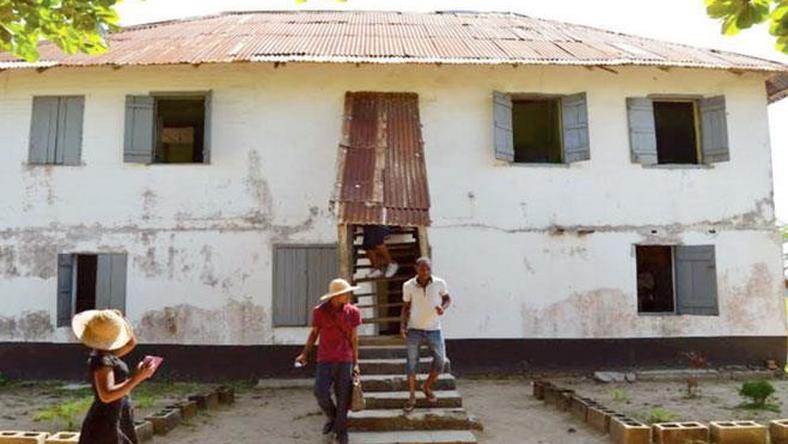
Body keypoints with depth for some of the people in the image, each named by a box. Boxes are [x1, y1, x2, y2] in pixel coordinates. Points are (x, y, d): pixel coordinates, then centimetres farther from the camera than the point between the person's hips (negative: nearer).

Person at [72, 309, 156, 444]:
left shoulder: (106, 355, 7)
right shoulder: (101, 360, -21)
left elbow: (131, 343, 20)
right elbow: (106, 395, -33)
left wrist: (120, 318, 10)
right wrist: (137, 377, -38)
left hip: (116, 421, 10)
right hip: (105, 425, -10)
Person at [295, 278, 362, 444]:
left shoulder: (352, 312, -3)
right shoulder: (319, 311, -5)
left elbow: (354, 338, 3)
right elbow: (314, 333, 8)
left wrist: (356, 363, 2)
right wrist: (305, 354, 1)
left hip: (345, 360, 0)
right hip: (325, 359, 0)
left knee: (343, 397, 3)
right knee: (320, 392, -9)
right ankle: (332, 417, 22)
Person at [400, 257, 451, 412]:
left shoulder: (439, 283, -7)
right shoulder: (408, 286, -6)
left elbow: (447, 298, 9)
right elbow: (406, 307, 5)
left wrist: (443, 307, -13)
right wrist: (402, 326, -5)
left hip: (434, 330, 1)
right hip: (414, 330, -1)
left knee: (440, 361, 4)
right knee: (412, 363, 2)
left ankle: (427, 387, 30)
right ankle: (412, 396, 17)